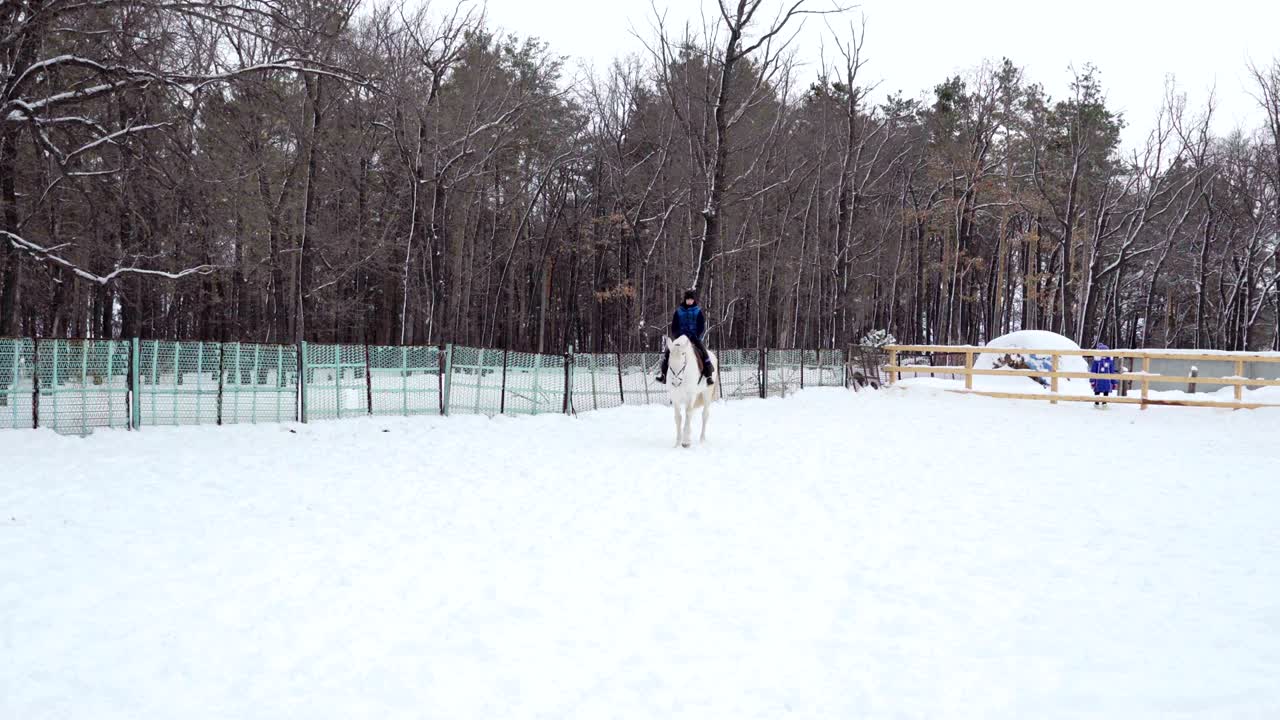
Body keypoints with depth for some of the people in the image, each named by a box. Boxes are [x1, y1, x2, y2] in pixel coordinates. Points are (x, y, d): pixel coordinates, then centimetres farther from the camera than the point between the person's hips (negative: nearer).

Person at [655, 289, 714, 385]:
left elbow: (702, 327, 1)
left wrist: (697, 337, -12)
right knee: (667, 350, -18)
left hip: (695, 337, -2)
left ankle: (708, 376, -20)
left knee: (703, 352, -25)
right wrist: (676, 337, -6)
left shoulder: (698, 311, 4)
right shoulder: (678, 311, 7)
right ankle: (663, 373, -10)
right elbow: (673, 327, 9)